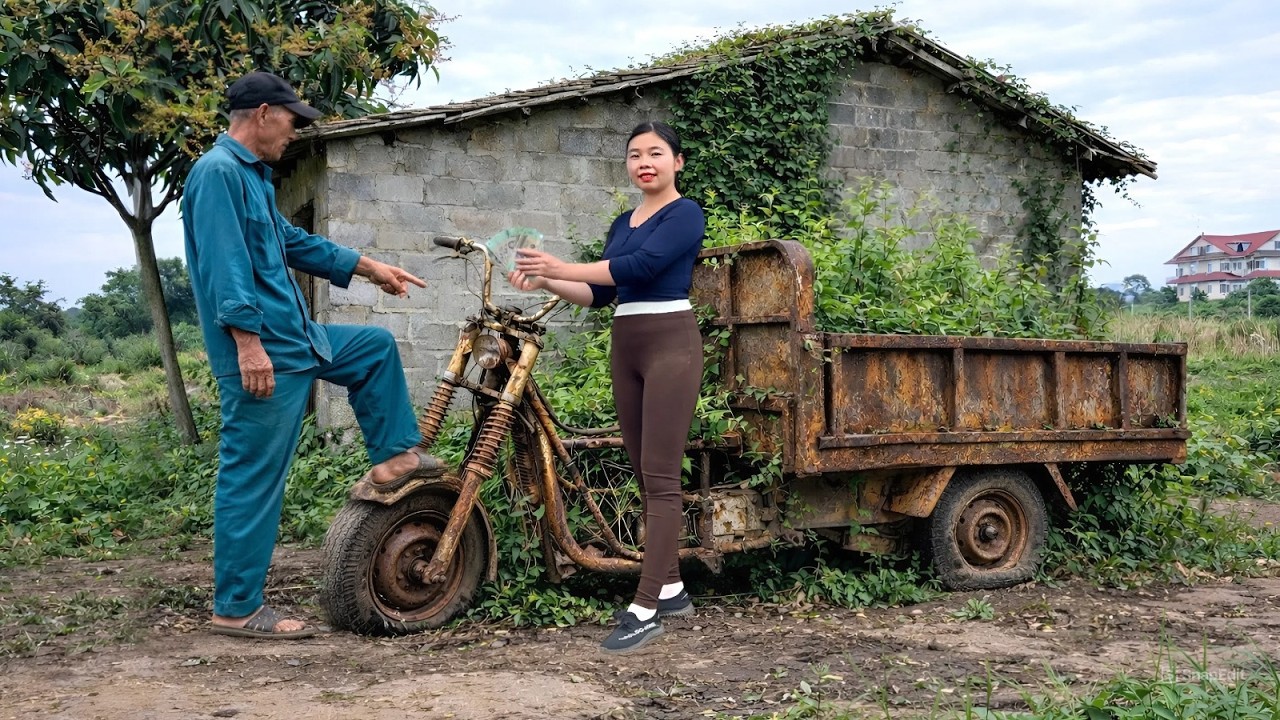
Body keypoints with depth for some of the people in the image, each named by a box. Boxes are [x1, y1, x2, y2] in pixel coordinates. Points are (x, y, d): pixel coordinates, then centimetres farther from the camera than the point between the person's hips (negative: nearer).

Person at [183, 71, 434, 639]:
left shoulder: (253, 175, 18)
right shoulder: (219, 172, -13)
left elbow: (293, 242, 30)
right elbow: (224, 265, -22)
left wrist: (368, 267, 33)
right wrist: (248, 341, -28)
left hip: (296, 338, 10)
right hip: (262, 352, -10)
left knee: (376, 346, 23)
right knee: (253, 480, -5)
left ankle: (393, 458, 26)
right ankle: (236, 608, 3)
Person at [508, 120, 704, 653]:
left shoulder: (685, 214, -4)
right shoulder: (622, 224, 19)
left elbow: (640, 265, -19)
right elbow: (599, 295, 16)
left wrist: (561, 267, -18)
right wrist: (546, 283, 1)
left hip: (669, 343, -8)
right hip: (625, 347, 8)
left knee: (659, 478, -10)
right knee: (643, 475, 8)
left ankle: (645, 609, -11)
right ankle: (671, 588, 18)